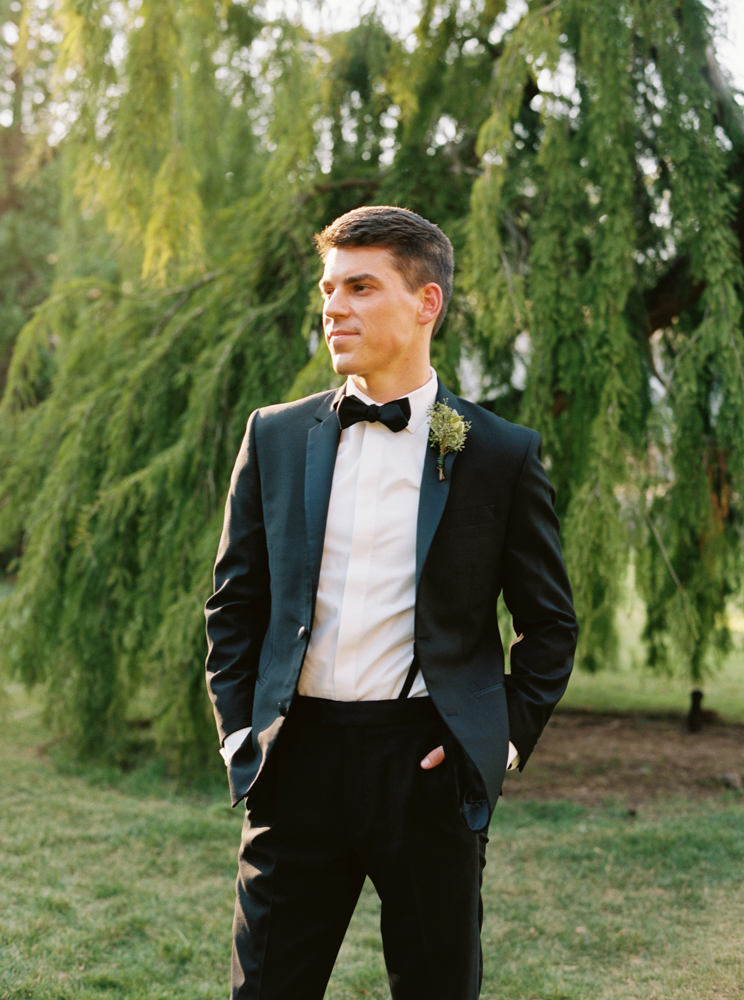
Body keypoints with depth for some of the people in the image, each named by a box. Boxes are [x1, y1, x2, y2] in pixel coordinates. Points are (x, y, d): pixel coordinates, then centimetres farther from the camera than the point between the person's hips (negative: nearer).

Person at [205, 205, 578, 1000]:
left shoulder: (501, 454, 0)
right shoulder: (274, 436, 7)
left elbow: (549, 624, 7)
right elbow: (234, 602, 12)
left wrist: (507, 741, -2)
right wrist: (238, 731, 4)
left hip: (427, 763, -1)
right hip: (299, 758, 2)